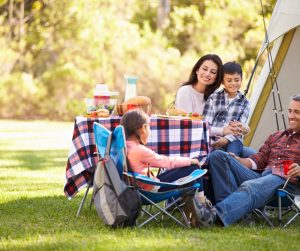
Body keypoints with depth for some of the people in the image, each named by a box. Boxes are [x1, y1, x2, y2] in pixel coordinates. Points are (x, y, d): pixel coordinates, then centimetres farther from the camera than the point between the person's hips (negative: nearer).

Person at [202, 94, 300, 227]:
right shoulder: (275, 136, 33)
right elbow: (258, 160, 23)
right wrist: (238, 161, 3)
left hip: (287, 180, -7)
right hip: (261, 176, 7)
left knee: (250, 187, -40)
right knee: (218, 156, -12)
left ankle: (218, 214, -65)